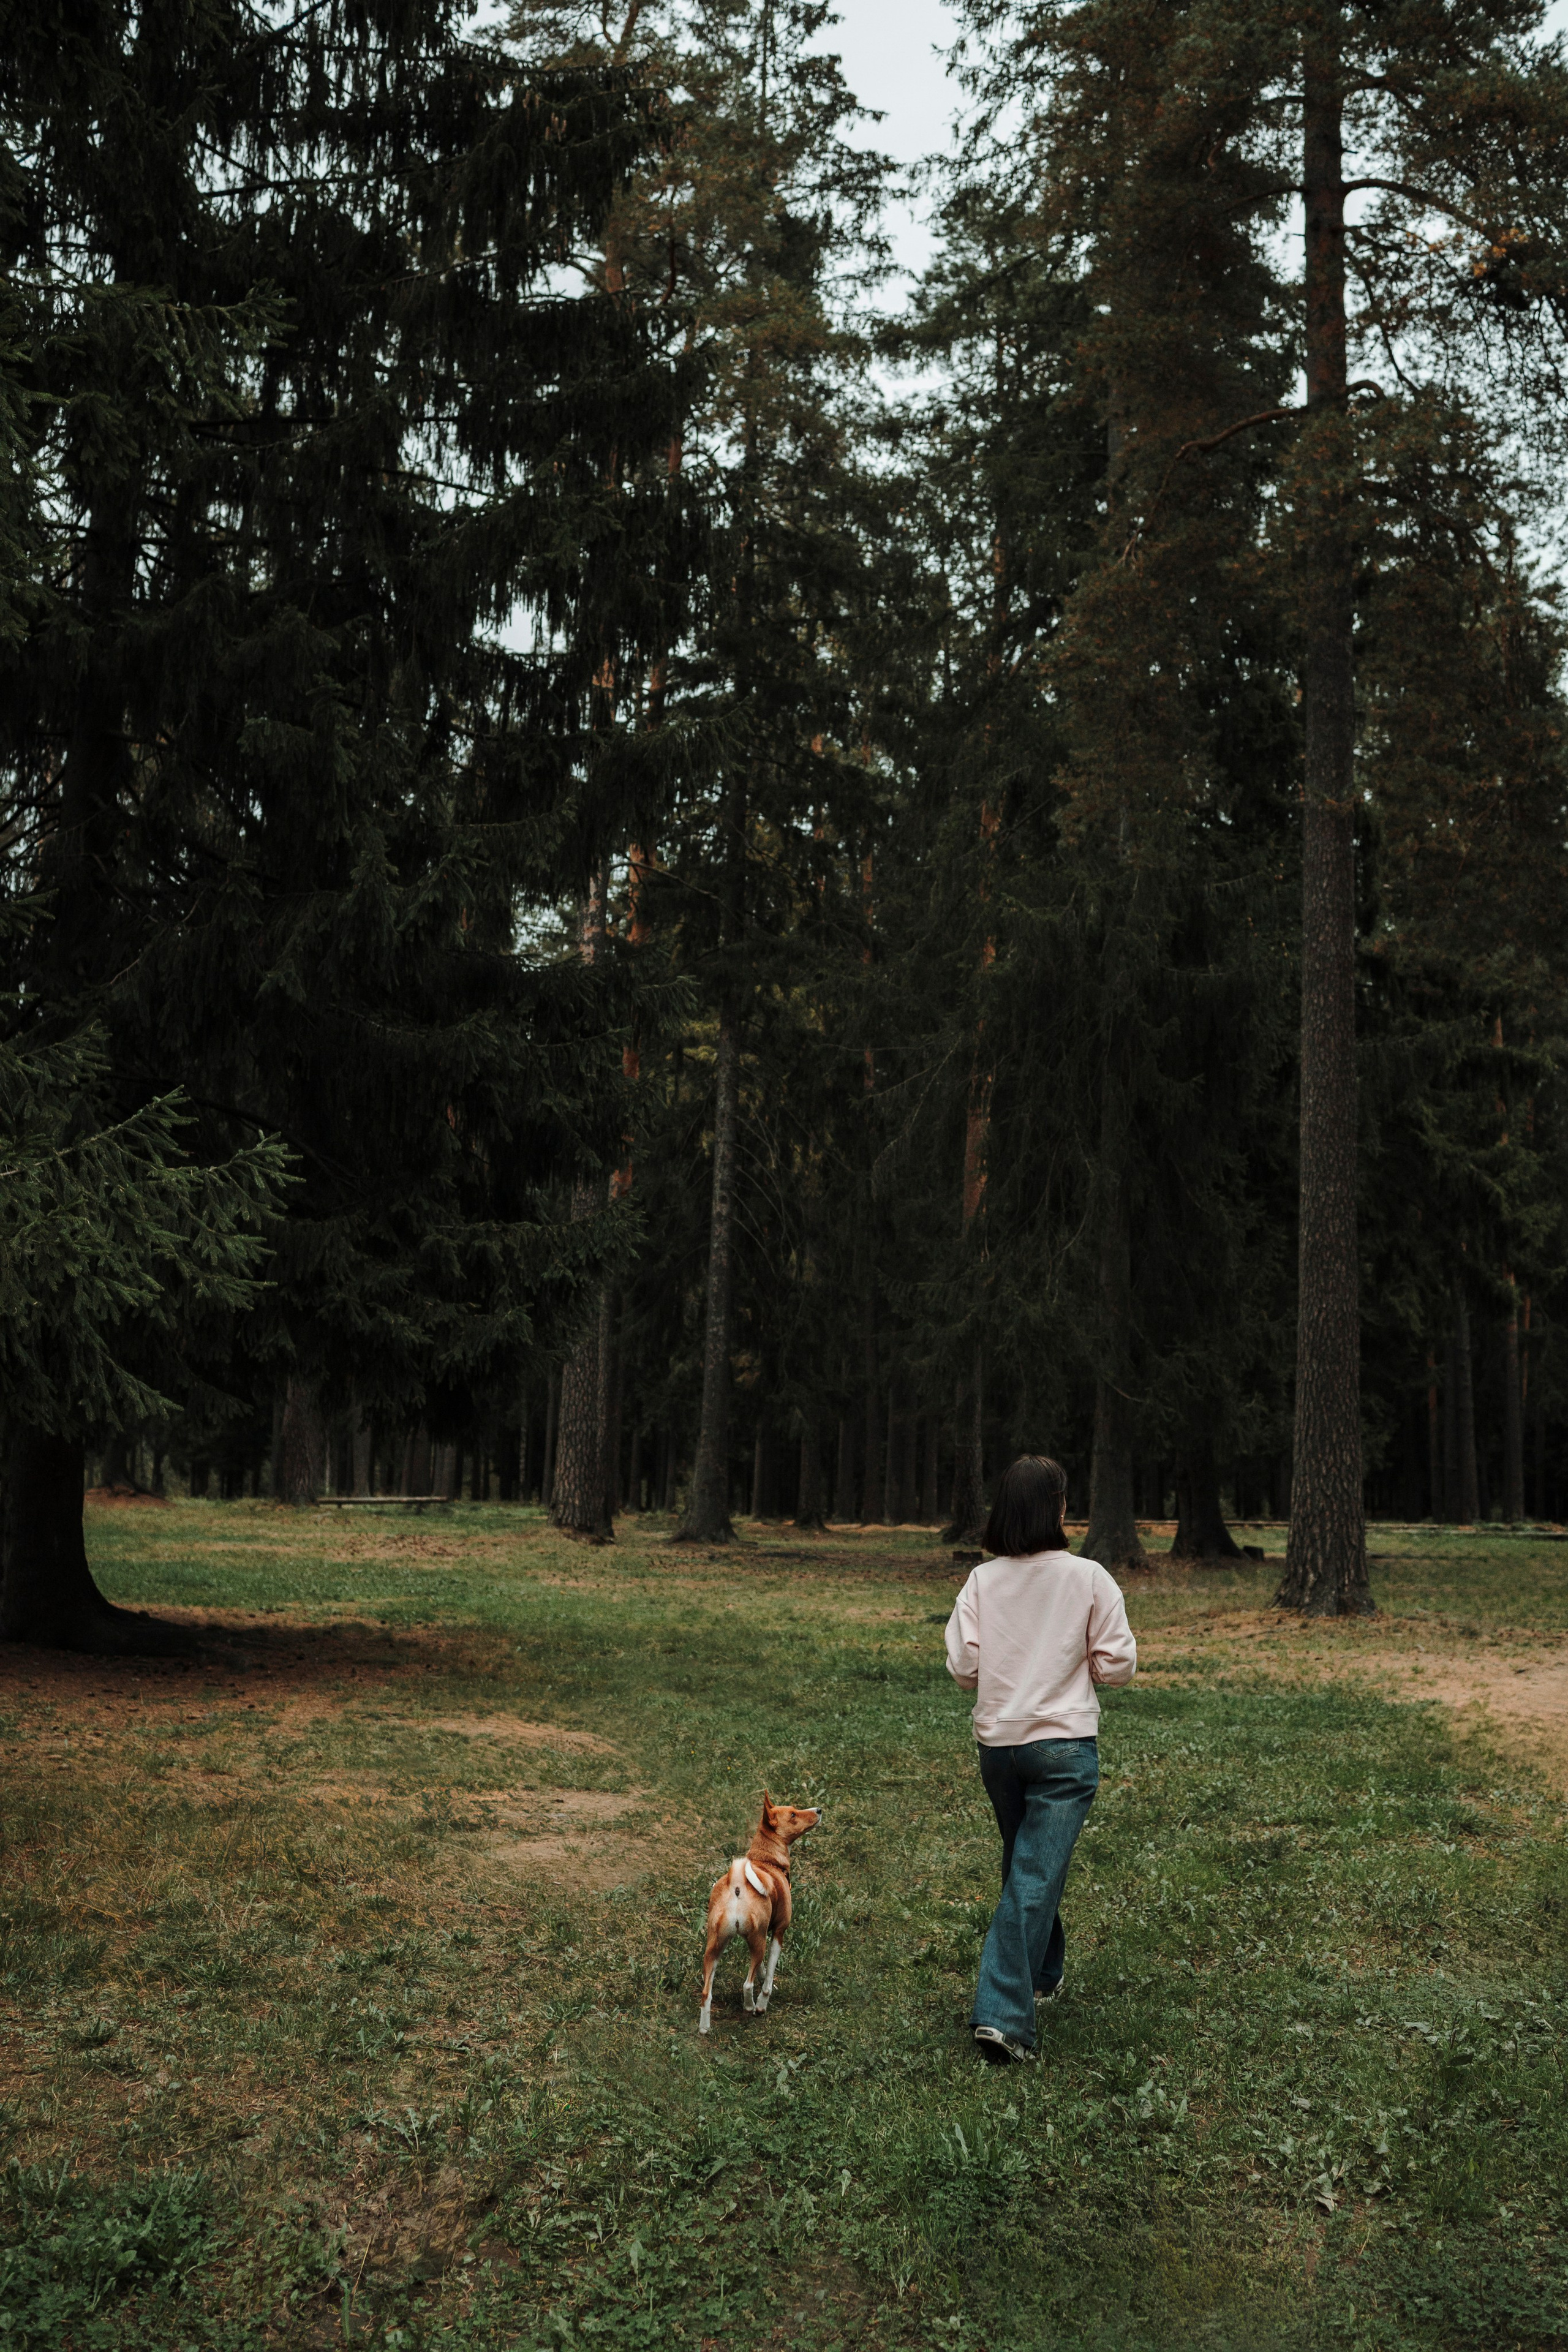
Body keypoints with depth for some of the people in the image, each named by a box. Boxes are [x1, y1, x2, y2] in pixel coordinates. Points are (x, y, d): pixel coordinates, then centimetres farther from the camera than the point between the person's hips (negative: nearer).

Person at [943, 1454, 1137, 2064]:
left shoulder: (982, 1581, -2)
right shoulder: (1089, 1578, -8)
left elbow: (962, 1668, -3)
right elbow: (1118, 1664, -6)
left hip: (997, 1744, 4)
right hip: (1064, 1744, -4)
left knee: (1023, 1866, 23)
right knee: (1037, 1876, -3)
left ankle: (1042, 1973, 41)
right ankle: (1003, 2014, -8)